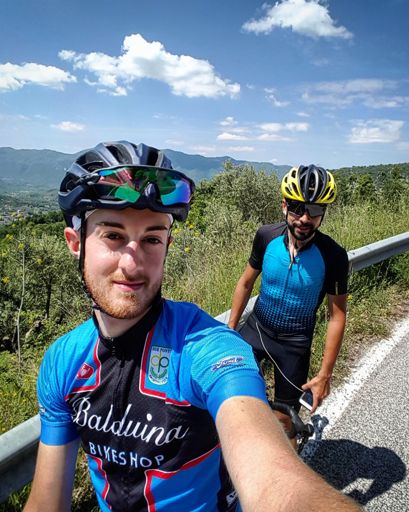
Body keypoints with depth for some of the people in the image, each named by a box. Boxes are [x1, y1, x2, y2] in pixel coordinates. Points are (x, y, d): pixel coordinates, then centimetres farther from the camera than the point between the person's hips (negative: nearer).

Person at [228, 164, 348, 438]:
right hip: (256, 328, 2)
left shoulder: (334, 256, -20)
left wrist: (325, 374, -10)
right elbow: (246, 283, -1)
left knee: (283, 418, 8)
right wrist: (230, 330, 2)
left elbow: (337, 316, -12)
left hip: (294, 343, -2)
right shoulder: (267, 236, -14)